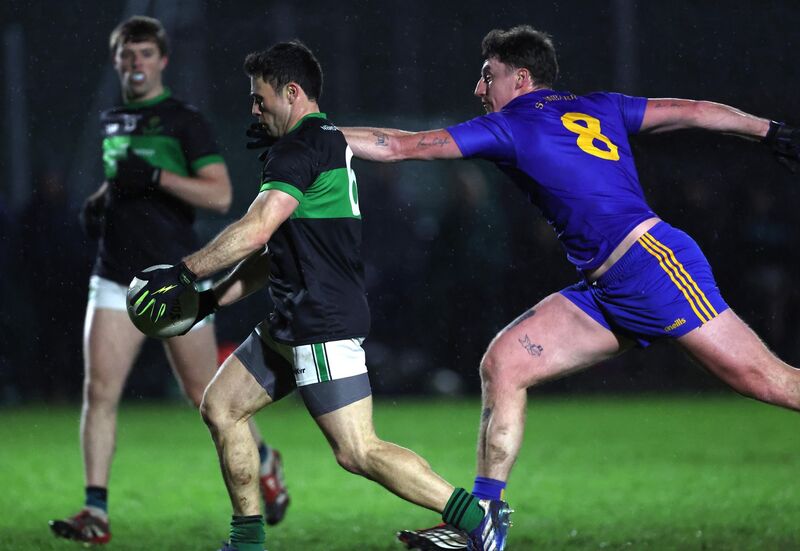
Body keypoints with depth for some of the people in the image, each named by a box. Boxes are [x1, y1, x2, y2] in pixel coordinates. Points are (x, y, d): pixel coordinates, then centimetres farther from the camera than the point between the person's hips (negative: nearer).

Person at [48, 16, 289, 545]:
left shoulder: (185, 120, -7)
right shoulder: (112, 121, 13)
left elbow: (220, 195, -15)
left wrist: (156, 177, -25)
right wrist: (98, 202, 10)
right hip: (117, 279, 5)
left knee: (205, 393, 5)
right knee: (100, 391, -10)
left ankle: (264, 462, 34)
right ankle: (96, 513, -11)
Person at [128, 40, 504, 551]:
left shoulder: (300, 148, -14)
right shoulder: (327, 140, 18)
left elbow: (255, 231, -22)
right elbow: (275, 252, 22)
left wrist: (184, 273, -13)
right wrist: (211, 300, 19)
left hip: (324, 325, -11)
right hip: (294, 323, 11)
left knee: (358, 452, -13)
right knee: (220, 407, 14)